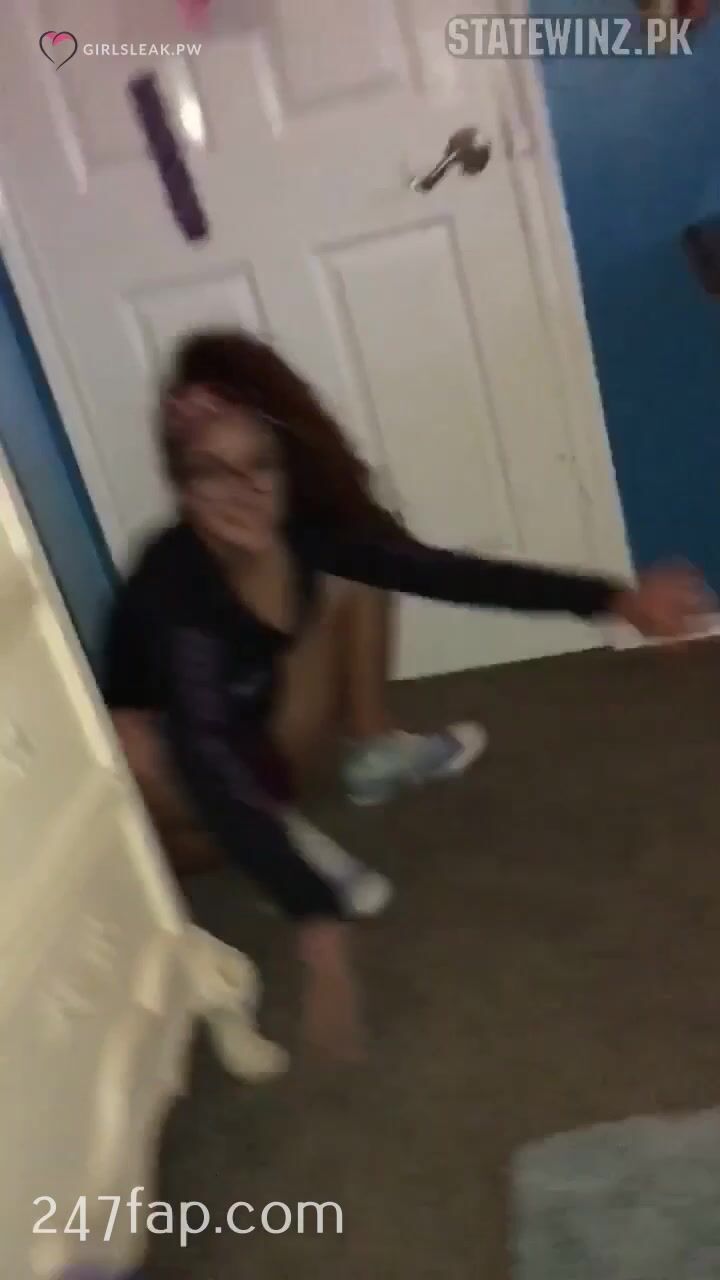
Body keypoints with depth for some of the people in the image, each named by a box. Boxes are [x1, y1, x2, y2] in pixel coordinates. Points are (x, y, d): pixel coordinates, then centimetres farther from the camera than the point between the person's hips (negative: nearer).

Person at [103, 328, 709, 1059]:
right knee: (125, 745, -41)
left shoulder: (306, 532, -21)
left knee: (344, 578, -6)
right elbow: (209, 765, -48)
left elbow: (448, 574, -20)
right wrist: (318, 929, -57)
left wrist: (615, 599, -28)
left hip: (258, 741, 5)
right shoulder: (174, 589, -38)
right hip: (172, 767, -4)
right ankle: (288, 837, -16)